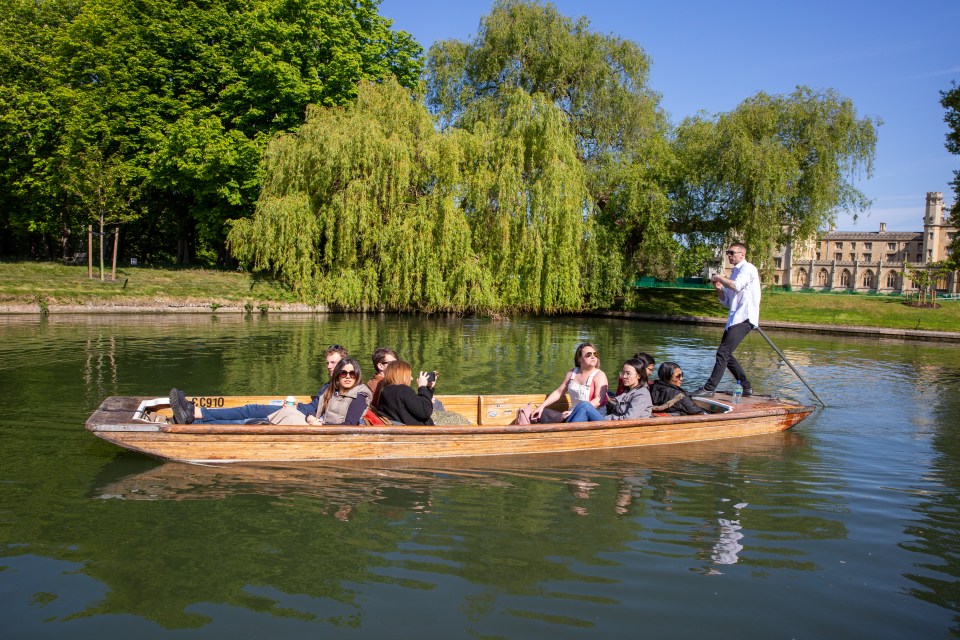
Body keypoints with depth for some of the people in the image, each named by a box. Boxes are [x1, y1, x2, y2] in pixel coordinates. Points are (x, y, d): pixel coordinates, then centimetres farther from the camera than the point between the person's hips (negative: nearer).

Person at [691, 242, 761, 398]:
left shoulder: (747, 268, -5)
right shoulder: (735, 272, 22)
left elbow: (736, 286, -25)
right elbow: (726, 302, 23)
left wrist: (719, 277, -10)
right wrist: (719, 288, 5)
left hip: (744, 319, -10)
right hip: (734, 319, 10)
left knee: (723, 353, -15)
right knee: (726, 355, 13)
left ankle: (709, 389, -15)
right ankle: (747, 387, 22)